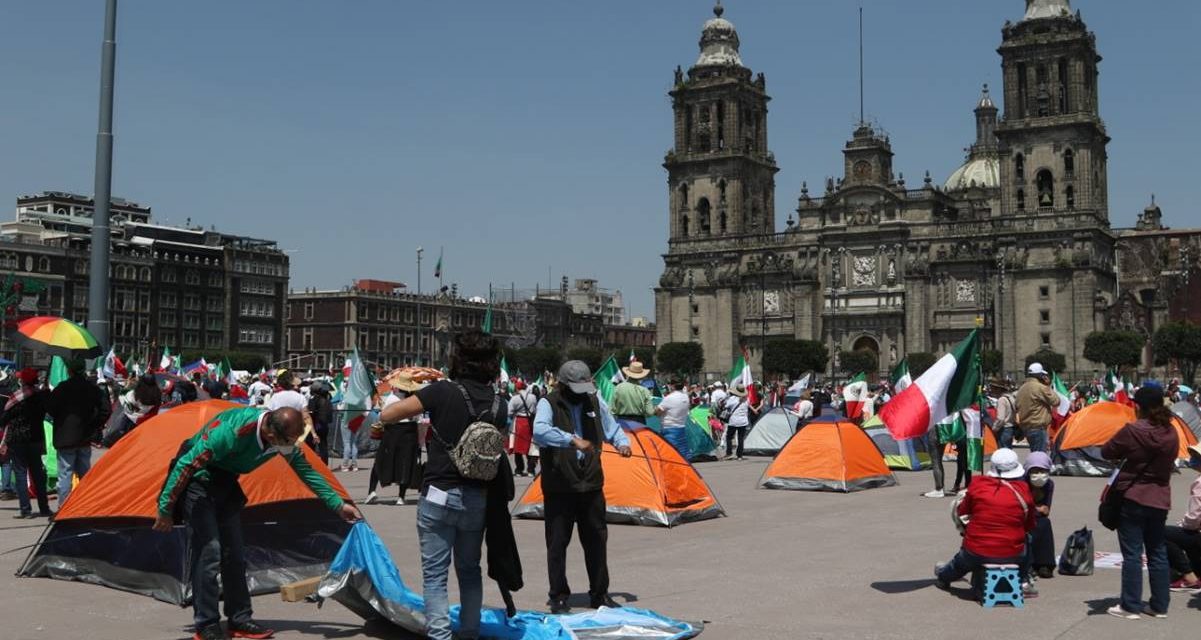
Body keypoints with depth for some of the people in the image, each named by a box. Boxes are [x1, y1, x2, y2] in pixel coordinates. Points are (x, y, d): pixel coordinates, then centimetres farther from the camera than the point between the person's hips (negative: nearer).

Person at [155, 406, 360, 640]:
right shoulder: (232, 430, -37)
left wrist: (338, 505, 2)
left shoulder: (284, 436, -14)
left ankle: (240, 620, 13)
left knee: (233, 552, 5)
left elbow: (307, 471, 1)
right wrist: (165, 510, -22)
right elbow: (186, 464, -29)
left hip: (226, 483, 7)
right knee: (208, 550, -14)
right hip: (199, 481, -7)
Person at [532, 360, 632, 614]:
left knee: (597, 540, 11)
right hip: (559, 487, -5)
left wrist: (622, 443, -1)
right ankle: (559, 597, 15)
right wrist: (572, 440, -40)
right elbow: (540, 430, -29)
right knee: (557, 543, 2)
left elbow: (612, 428, 20)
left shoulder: (594, 401, 8)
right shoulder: (548, 403, -9)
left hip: (591, 485, 5)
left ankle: (600, 594, 23)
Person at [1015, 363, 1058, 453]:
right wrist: (1049, 387, 0)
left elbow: (1018, 408, 17)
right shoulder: (1040, 387, -14)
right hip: (1038, 427, -9)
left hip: (1025, 427, 9)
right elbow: (1056, 401, -8)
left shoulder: (1022, 389, 13)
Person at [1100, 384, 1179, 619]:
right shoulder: (1171, 433, 0)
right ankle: (1160, 605, 20)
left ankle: (1130, 606, 5)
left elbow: (1106, 452, -6)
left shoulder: (1132, 430, -17)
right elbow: (1170, 463, 13)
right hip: (1160, 500, 5)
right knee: (1158, 553, 15)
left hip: (1132, 498, -5)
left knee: (1132, 554, 1)